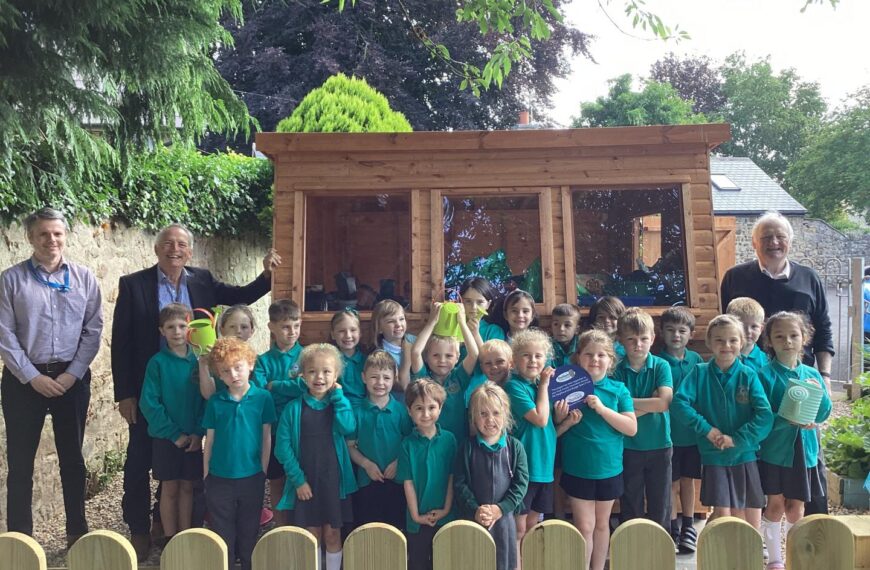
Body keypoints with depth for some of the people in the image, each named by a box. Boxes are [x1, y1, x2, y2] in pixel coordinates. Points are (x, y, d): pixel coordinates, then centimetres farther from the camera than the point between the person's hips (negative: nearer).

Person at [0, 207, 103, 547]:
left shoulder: (84, 278, 2)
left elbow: (93, 329, 0)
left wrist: (72, 374, -8)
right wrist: (33, 377, -11)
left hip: (72, 378, 1)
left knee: (72, 457, 11)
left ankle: (77, 531, 23)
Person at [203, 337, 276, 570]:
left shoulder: (263, 398, -7)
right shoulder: (215, 402, -3)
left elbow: (266, 437, -3)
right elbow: (210, 440, 3)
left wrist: (263, 472, -2)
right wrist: (206, 475, 4)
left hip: (252, 477, -1)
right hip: (219, 478, 1)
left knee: (249, 534, 15)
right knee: (222, 535, 12)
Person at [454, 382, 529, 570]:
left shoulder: (515, 447, -2)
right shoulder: (468, 447, -4)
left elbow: (521, 483, -5)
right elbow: (459, 483, -5)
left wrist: (500, 508, -14)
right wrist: (475, 510, -16)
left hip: (504, 518, 0)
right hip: (473, 519, 0)